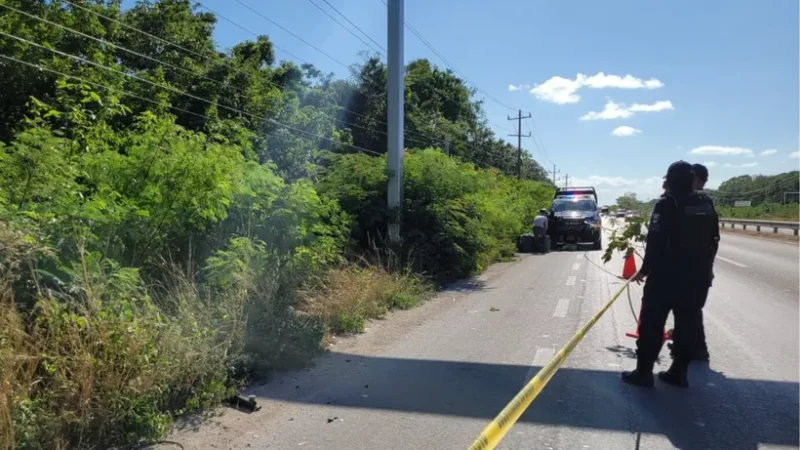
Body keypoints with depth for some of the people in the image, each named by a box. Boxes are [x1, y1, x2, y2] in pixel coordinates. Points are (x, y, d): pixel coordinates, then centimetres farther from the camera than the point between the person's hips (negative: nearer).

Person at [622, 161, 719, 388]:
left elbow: (655, 242, -16)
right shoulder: (706, 205, 9)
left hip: (666, 275, -6)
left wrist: (645, 270, -7)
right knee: (688, 324, 12)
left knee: (652, 323, 0)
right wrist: (701, 268, 19)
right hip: (697, 276, 7)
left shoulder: (666, 204, -12)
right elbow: (711, 241, 13)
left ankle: (644, 372, 3)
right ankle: (679, 372, 18)